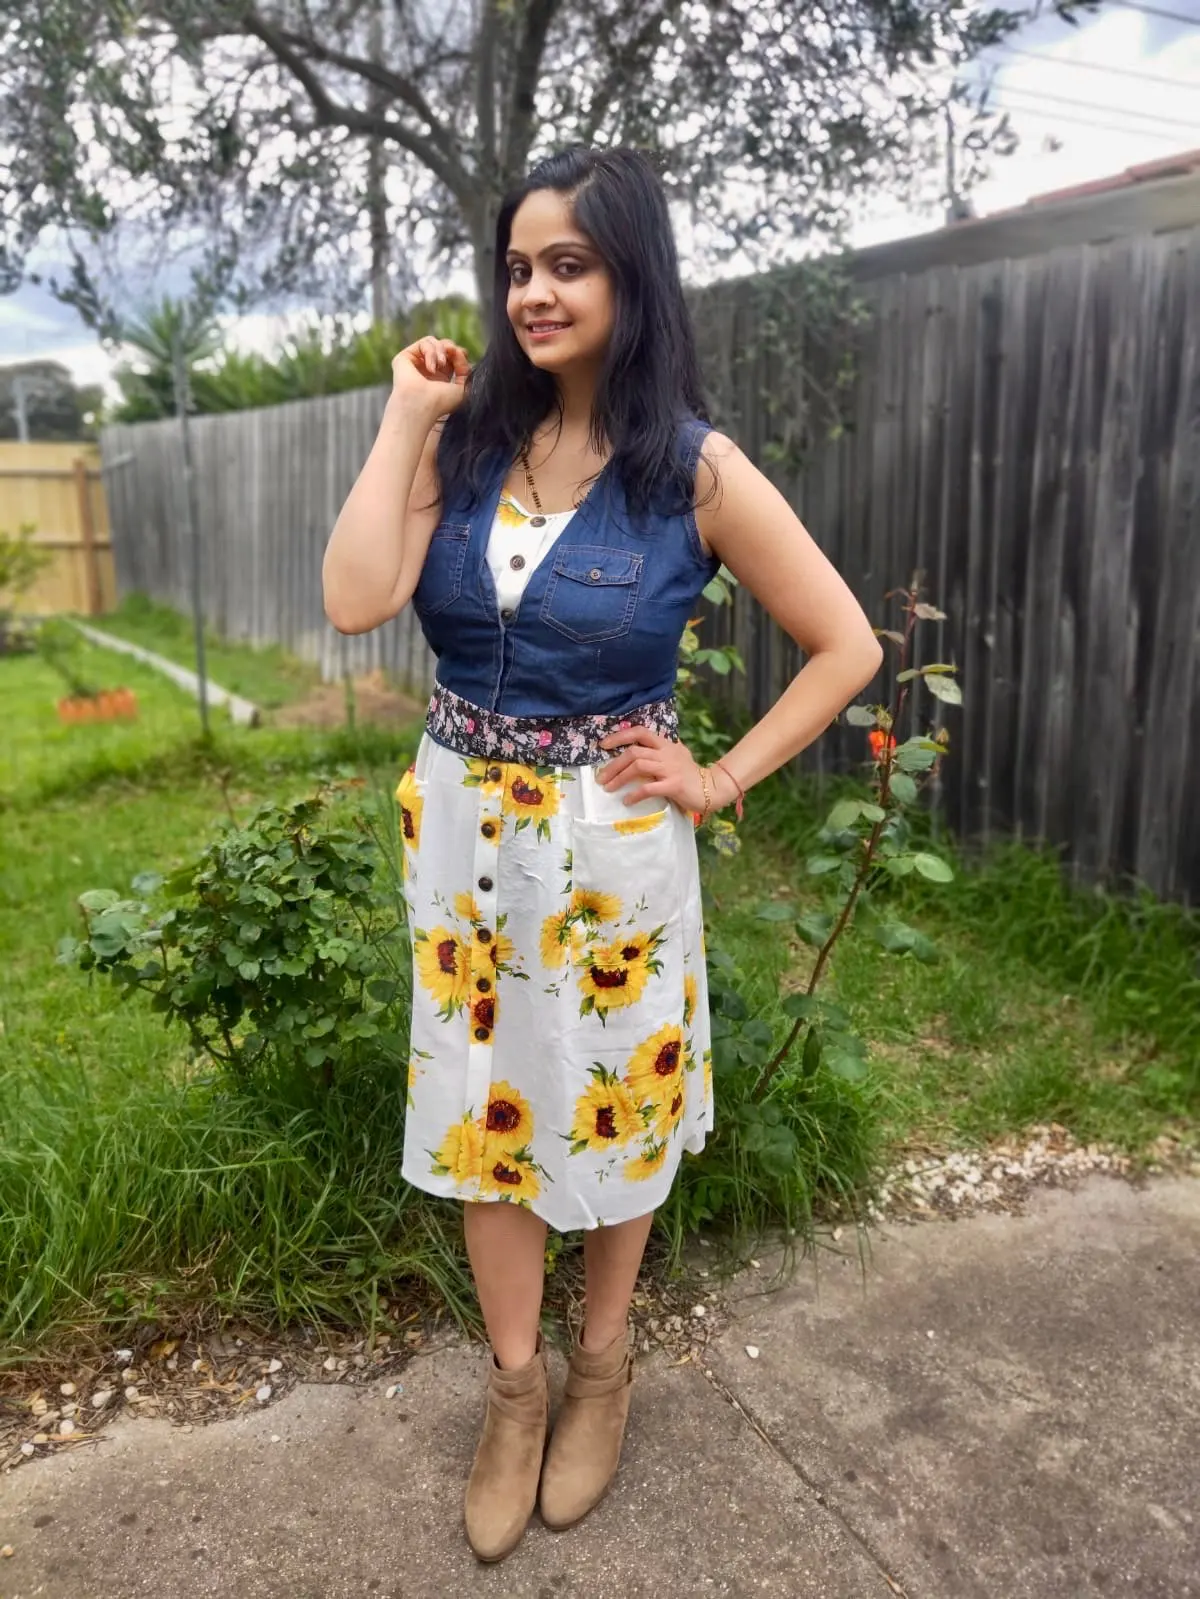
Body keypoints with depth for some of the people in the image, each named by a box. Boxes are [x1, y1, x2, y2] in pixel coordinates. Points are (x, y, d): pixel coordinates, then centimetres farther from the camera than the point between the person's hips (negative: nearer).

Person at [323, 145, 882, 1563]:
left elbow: (846, 646, -5)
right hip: (463, 832, 4)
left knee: (610, 1102, 15)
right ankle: (515, 1378, 37)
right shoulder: (465, 436, -1)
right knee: (482, 1102, 14)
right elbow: (354, 602, -14)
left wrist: (720, 781, -8)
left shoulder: (695, 470, -10)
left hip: (611, 842, -3)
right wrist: (404, 420, -11)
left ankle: (602, 1361, 41)